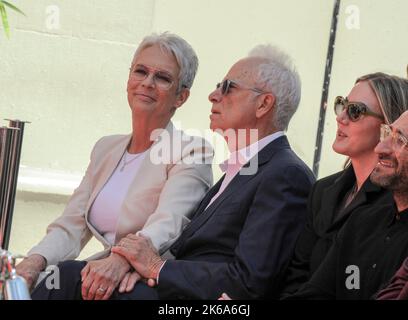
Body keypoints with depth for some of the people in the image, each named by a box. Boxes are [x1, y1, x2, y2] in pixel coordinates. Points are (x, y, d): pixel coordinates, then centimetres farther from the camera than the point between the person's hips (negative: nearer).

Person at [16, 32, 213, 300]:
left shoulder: (192, 151, -2)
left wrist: (121, 260, -39)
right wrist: (35, 261, -12)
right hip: (100, 277, 5)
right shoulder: (105, 148, 18)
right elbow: (70, 228, 10)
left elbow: (166, 226, -19)